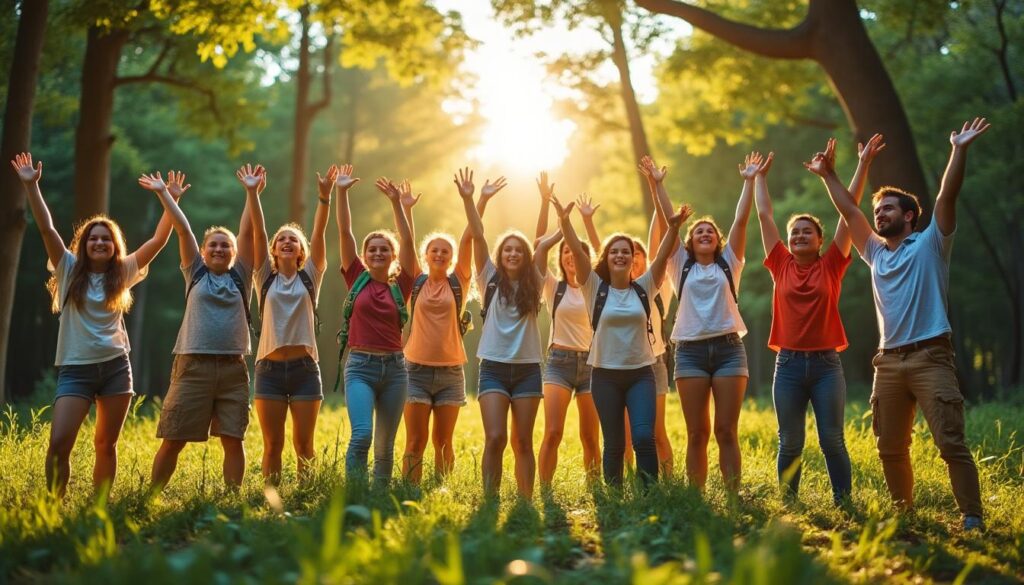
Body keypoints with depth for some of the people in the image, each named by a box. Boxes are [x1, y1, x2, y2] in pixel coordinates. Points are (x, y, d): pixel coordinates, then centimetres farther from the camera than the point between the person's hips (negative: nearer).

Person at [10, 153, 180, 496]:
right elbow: (46, 228, -5)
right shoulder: (69, 270, 3)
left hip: (116, 366, 2)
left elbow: (159, 240, 4)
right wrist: (31, 186, -12)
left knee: (106, 445, 7)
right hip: (76, 368, -2)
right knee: (58, 443, -14)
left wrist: (171, 200, -3)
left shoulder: (123, 273, 7)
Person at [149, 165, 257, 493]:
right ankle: (151, 497, 7)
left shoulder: (240, 276, 12)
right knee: (173, 439, 0)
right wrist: (162, 193, 6)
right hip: (193, 366, -1)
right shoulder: (195, 274, 11)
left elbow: (248, 231, 6)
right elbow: (182, 228, 8)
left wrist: (252, 192, 1)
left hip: (233, 367, 1)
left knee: (233, 439, 1)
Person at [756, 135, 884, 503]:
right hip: (789, 363, 1)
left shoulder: (831, 266, 2)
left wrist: (863, 165, 0)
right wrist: (760, 177, 20)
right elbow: (764, 215, 13)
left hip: (826, 363, -1)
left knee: (832, 440, -1)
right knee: (790, 444, 7)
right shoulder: (781, 266, 5)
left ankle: (844, 505, 7)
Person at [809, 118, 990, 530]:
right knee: (890, 446, 9)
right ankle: (904, 512, 19)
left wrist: (959, 151, -14)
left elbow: (947, 198, -6)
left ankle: (971, 518, -11)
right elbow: (849, 211, 22)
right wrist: (828, 176, 19)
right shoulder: (876, 253, 19)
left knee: (951, 441, -12)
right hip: (889, 360, 6)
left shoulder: (929, 245, 4)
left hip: (930, 356, -6)